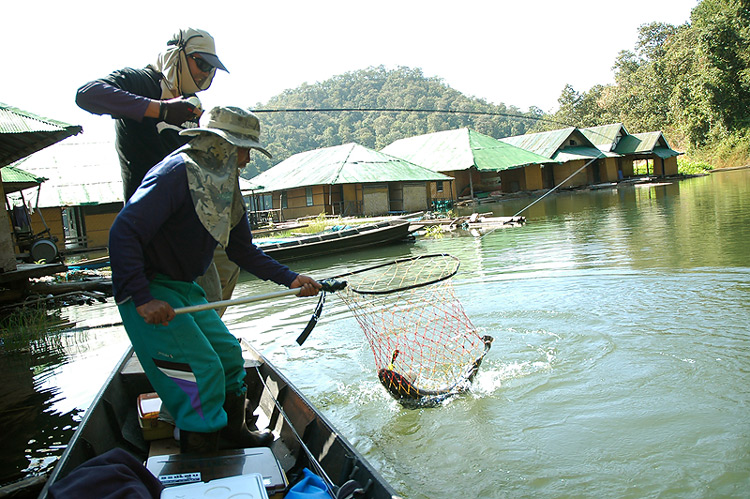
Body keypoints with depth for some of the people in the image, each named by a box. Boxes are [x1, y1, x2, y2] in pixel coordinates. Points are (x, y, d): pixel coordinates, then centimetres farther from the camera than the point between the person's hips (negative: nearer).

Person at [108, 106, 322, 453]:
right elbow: (123, 233, -27)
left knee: (228, 353, 12)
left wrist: (291, 279, 3)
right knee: (203, 370, -13)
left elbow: (243, 251, 12)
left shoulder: (224, 186, 7)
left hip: (185, 288, 9)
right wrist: (142, 299, -33)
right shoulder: (177, 172, -21)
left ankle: (232, 430, 32)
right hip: (150, 291, -9)